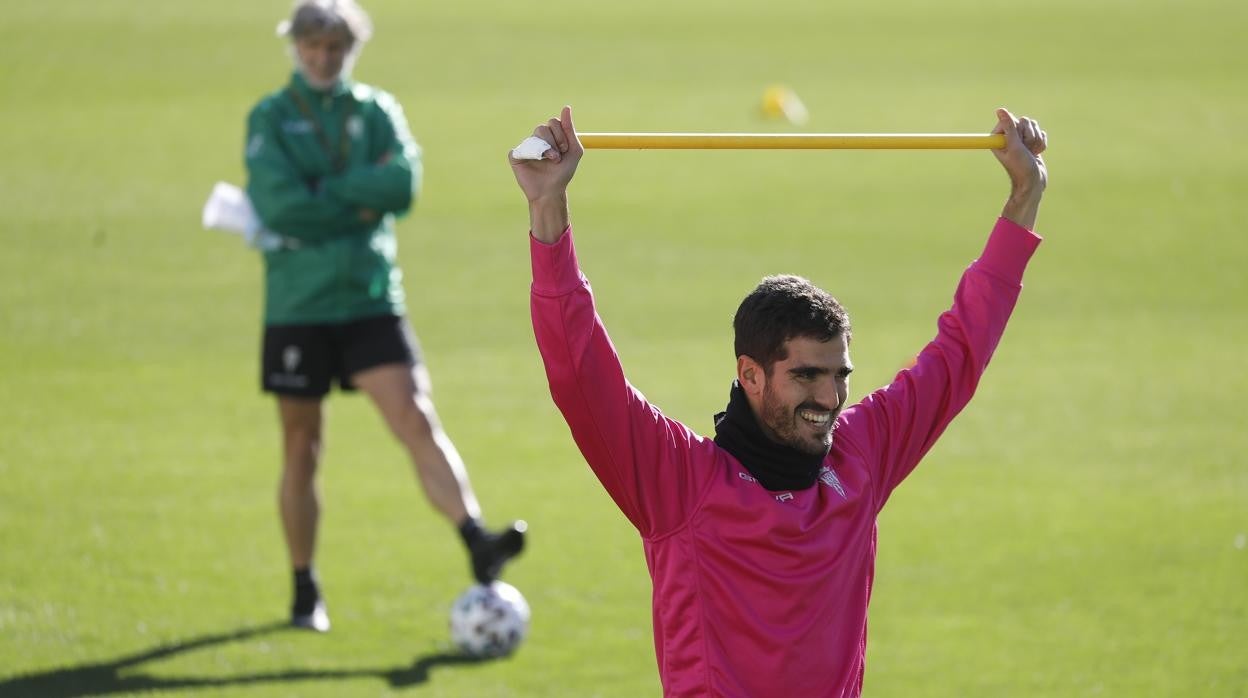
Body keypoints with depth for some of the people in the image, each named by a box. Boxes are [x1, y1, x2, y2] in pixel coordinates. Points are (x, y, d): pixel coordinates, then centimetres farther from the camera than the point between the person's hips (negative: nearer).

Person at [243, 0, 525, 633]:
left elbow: (404, 183, -12)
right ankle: (305, 592, 18)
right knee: (302, 449, 7)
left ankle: (477, 545, -25)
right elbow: (278, 203, -15)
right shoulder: (270, 118, 1)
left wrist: (321, 193, -14)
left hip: (371, 301, 1)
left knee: (418, 422, -14)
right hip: (298, 305, -1)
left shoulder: (375, 110, 7)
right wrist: (362, 199, -10)